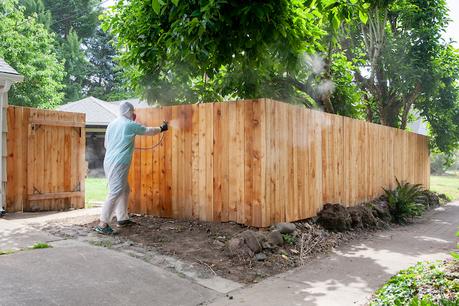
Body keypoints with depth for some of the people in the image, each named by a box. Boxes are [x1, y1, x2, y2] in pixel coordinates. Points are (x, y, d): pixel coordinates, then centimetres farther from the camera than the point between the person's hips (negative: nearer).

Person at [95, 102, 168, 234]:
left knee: (125, 190, 17)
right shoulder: (130, 125, -5)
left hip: (109, 162, 9)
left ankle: (122, 218, 22)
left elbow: (106, 144, 19)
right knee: (115, 193, -10)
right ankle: (102, 225, -13)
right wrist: (161, 128, 25)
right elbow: (148, 131, 8)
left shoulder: (112, 124, 14)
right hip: (118, 164, -8)